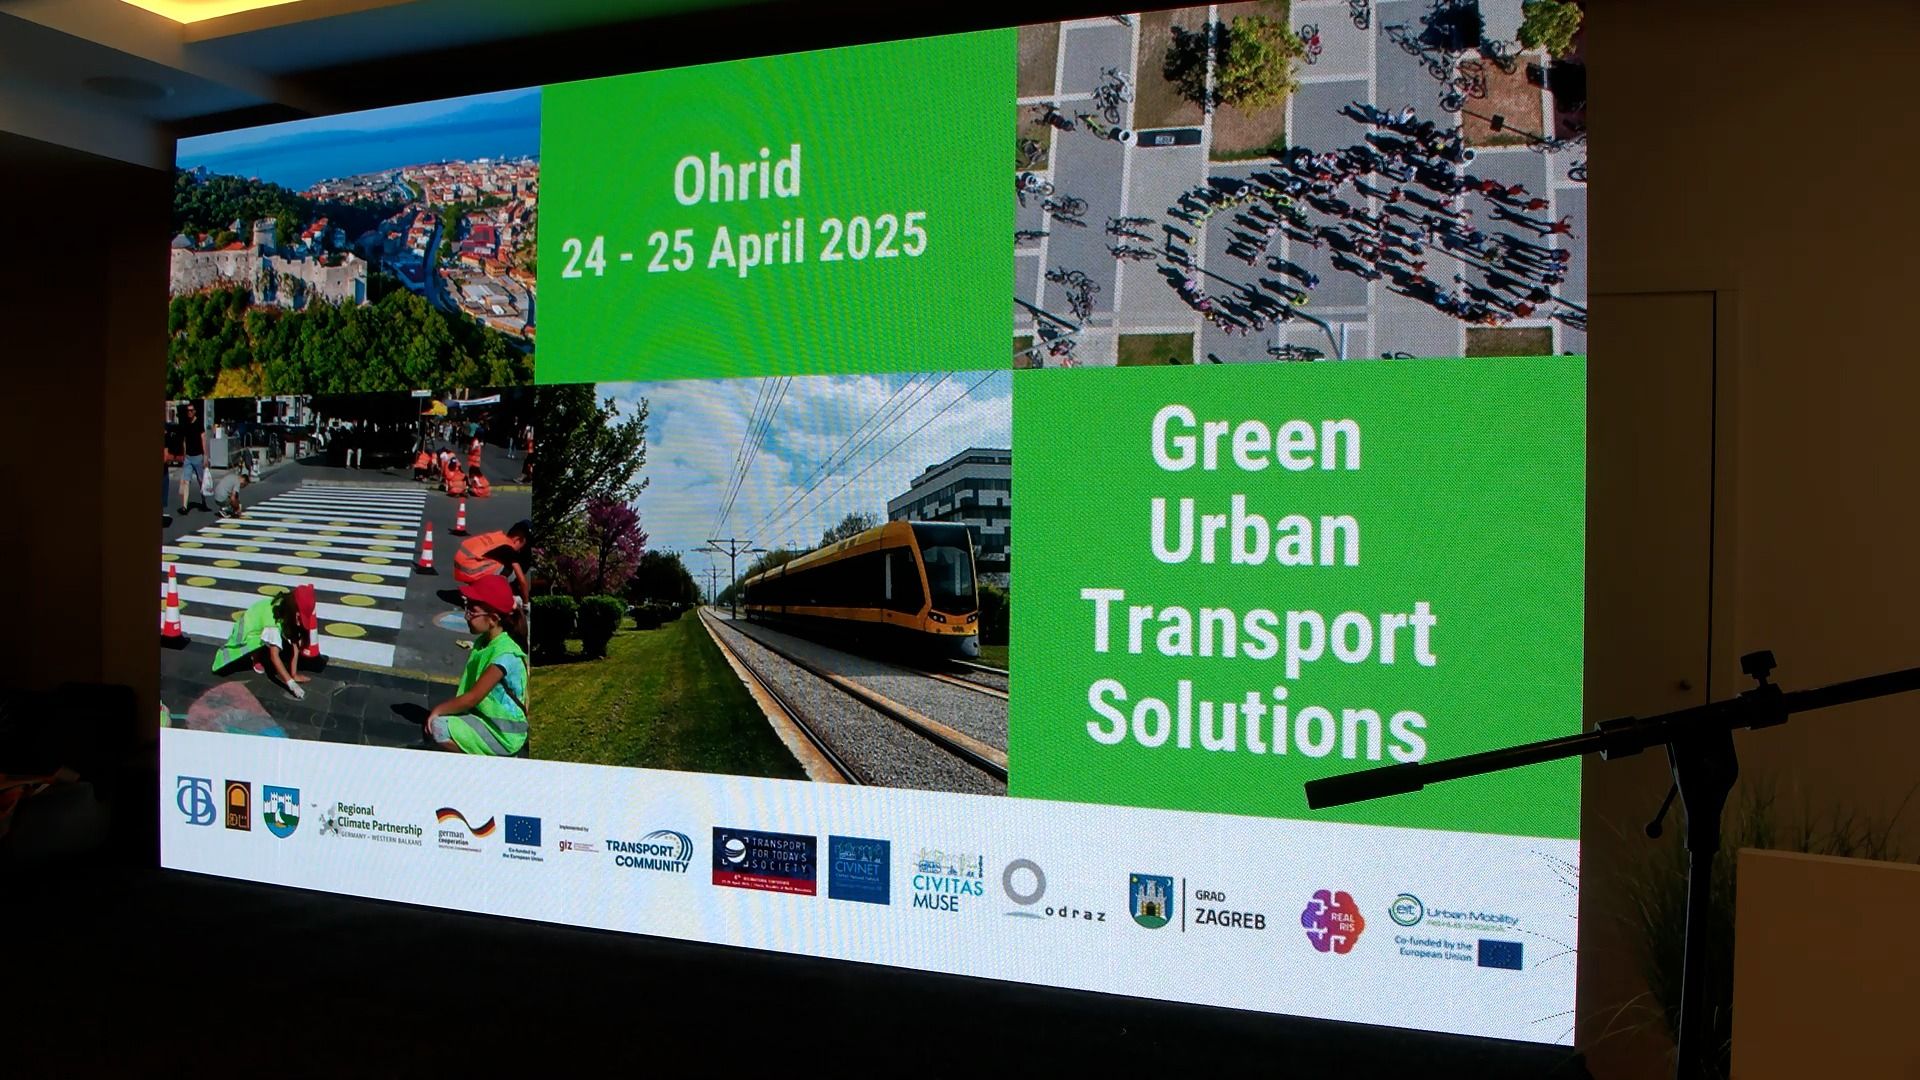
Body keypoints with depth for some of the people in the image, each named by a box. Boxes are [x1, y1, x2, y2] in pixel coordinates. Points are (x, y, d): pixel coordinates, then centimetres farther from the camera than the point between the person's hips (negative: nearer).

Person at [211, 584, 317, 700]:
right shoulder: (273, 618, -40)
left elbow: (295, 645, -22)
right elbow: (274, 655, -44)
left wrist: (294, 674, -28)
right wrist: (291, 683, -50)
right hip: (249, 632, -6)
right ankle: (257, 657, -5)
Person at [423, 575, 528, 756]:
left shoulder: (505, 655, -23)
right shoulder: (482, 642, 5)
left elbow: (471, 698, -22)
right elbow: (466, 690, 11)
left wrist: (438, 710, -12)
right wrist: (440, 710, 0)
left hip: (503, 734, -9)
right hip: (483, 718, 9)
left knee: (438, 727, -21)